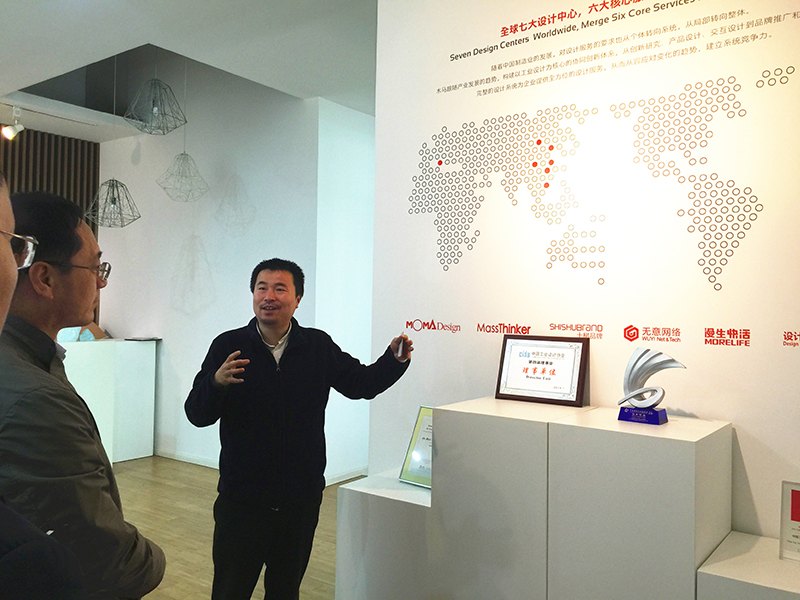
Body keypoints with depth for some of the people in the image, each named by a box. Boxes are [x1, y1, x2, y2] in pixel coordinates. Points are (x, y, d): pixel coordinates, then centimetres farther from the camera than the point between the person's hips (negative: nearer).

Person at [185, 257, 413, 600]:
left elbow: (361, 383, 9)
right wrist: (216, 382, -30)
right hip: (241, 497, -2)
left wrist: (394, 360, -9)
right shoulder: (228, 346, -8)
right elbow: (196, 414, -9)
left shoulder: (319, 346, -2)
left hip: (301, 497, 2)